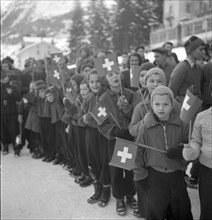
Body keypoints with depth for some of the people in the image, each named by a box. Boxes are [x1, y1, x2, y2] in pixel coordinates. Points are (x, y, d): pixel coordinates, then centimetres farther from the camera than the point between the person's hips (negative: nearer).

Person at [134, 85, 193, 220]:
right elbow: (139, 152, -3)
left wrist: (181, 150, -17)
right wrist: (140, 175, -4)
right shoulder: (145, 127, -7)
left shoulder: (181, 125, -4)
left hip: (177, 174, 2)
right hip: (154, 175, -1)